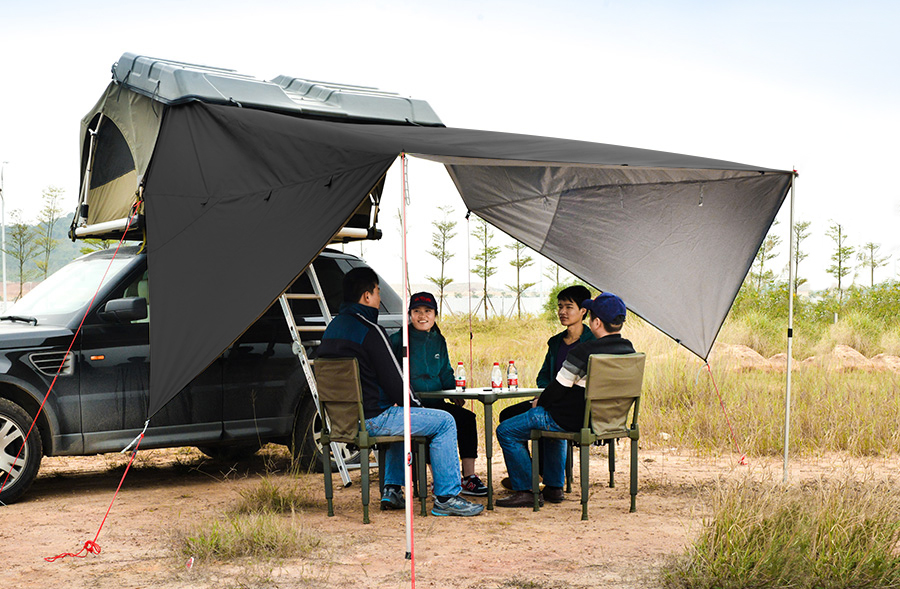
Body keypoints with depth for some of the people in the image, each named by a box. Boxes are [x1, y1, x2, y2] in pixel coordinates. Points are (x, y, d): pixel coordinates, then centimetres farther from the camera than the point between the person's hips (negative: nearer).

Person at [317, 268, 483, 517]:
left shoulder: (332, 328, 12)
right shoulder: (369, 330, -17)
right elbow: (393, 381, -17)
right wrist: (415, 403, 3)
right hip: (371, 419, -10)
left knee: (401, 416, 36)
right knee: (445, 422, -2)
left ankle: (392, 490, 30)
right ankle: (446, 497, -1)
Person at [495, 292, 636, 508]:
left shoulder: (584, 351, -24)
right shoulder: (629, 351, 0)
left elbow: (559, 388, -17)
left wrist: (540, 402, 5)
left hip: (573, 420, -8)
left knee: (506, 432, 5)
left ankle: (525, 491, 5)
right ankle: (554, 487, 35)